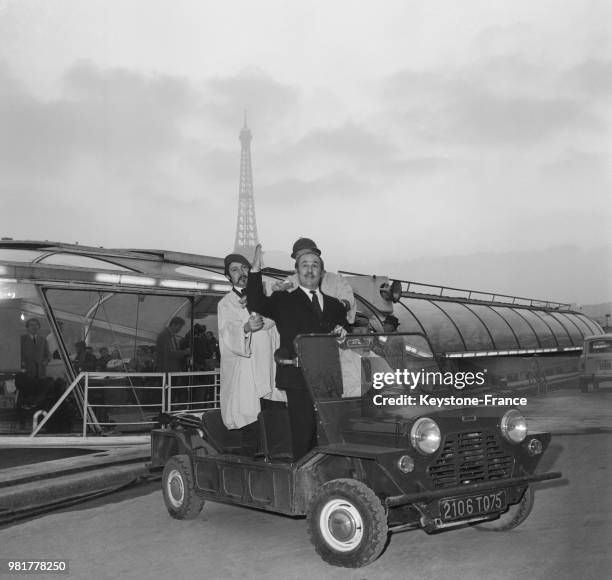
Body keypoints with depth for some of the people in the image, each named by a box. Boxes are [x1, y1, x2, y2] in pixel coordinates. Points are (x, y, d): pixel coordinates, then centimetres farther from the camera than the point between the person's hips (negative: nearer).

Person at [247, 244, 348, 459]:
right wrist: (256, 271, -16)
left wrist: (342, 331, -1)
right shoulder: (283, 300, 9)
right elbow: (256, 305, -8)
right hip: (299, 380, -4)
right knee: (303, 437, -6)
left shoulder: (335, 305, 22)